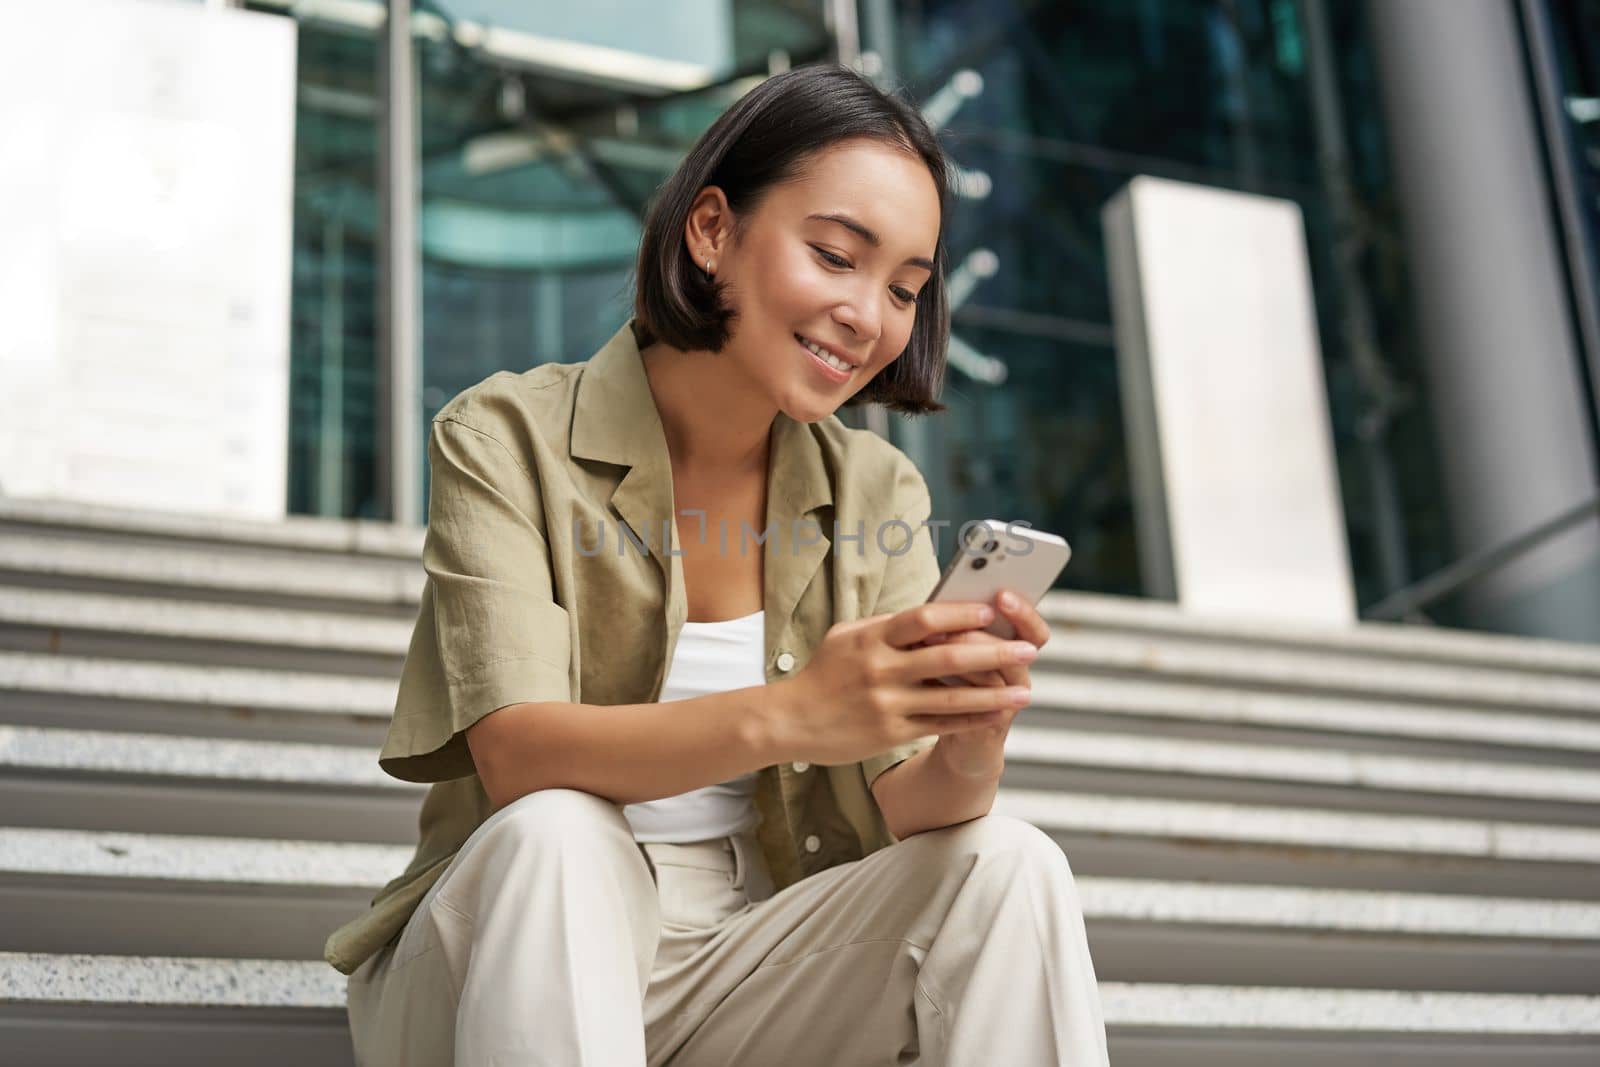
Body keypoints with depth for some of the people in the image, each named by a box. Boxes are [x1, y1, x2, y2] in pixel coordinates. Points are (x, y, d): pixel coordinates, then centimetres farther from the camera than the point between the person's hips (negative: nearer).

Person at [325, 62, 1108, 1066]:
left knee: (1007, 861, -20)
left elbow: (896, 810, -5)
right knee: (557, 837, -34)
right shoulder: (506, 440, -9)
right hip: (506, 955, -3)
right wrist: (783, 714, -39)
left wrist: (966, 752, -30)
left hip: (739, 974, 3)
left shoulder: (877, 493, 3)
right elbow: (517, 755, -23)